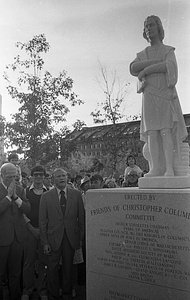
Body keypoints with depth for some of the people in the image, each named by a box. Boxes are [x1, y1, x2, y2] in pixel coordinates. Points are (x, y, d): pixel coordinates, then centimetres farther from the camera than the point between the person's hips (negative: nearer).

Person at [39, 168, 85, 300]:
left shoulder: (76, 194, -1)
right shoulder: (46, 196, -3)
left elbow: (81, 217, 3)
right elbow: (42, 221, -2)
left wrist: (81, 238, 2)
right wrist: (44, 242, -5)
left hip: (71, 237, 1)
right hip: (54, 237, -1)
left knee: (68, 267, 13)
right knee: (53, 268, 9)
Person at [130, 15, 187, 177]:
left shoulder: (169, 51, 9)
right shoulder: (141, 55, 19)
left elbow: (168, 67, -14)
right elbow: (133, 69, -3)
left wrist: (145, 71, -10)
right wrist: (156, 61, -11)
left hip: (166, 95, -3)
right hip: (149, 98, 3)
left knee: (165, 131, -15)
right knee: (151, 132, -8)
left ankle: (169, 169, -16)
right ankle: (156, 169, -9)